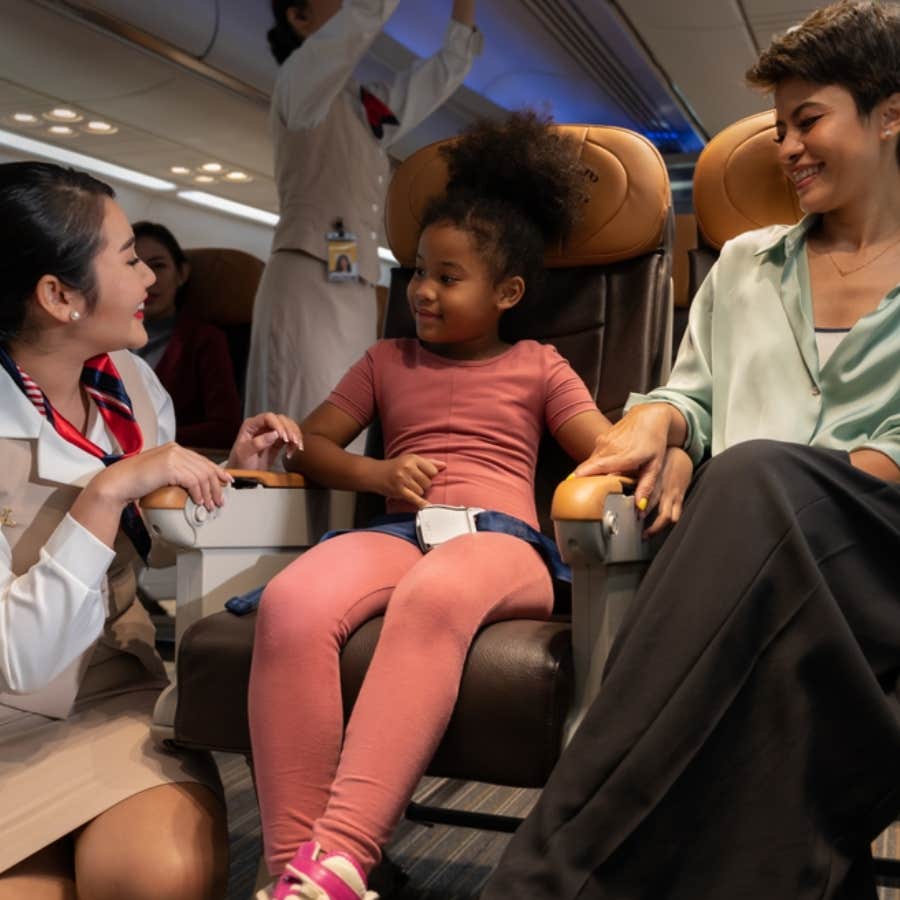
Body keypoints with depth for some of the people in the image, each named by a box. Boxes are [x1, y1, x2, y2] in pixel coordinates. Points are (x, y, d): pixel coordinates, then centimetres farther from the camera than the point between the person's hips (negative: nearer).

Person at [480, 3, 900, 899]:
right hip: (748, 537, 2)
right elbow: (695, 397, 25)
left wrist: (787, 490, -13)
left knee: (757, 478, -38)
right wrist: (655, 421, 0)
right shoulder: (743, 264, 29)